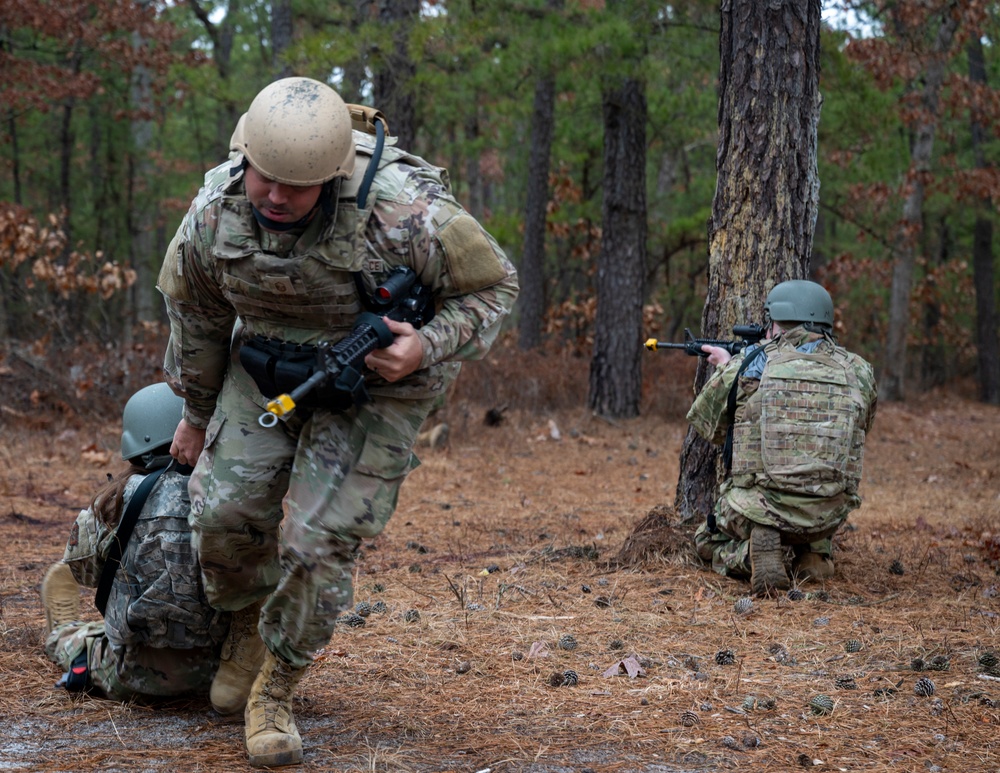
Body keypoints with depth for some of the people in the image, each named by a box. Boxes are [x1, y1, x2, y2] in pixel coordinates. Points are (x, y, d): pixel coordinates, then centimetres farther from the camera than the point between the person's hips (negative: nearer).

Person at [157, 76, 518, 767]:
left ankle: (274, 694, 12)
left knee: (320, 541, -10)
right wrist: (197, 414, 15)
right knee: (227, 509, -6)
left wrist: (428, 348, -33)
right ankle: (249, 630, 27)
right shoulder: (214, 212, -18)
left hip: (377, 383, -3)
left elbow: (493, 285, -15)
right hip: (266, 368, 4)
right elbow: (196, 319, 2)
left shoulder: (403, 211, -32)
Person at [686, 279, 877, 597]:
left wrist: (725, 368, 31)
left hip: (758, 509, -3)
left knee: (707, 541, 30)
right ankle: (814, 553, 14)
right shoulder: (858, 371, 1)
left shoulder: (749, 364, -5)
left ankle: (751, 555, -4)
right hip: (827, 518, 3)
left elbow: (707, 423, 12)